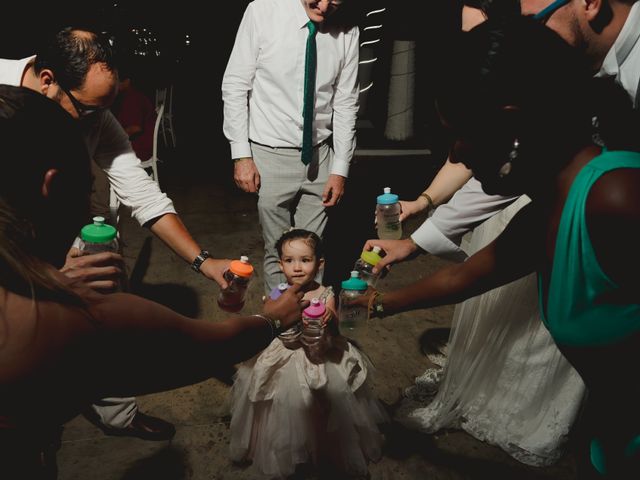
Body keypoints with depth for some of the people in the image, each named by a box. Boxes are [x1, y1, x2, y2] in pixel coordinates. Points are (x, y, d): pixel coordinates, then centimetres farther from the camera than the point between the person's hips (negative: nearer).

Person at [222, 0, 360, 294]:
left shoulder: (347, 33, -2)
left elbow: (345, 104, 3)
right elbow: (235, 86, -7)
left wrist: (340, 169, 0)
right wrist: (241, 155, -10)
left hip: (319, 156, 3)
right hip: (270, 155, -2)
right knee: (278, 250, 6)